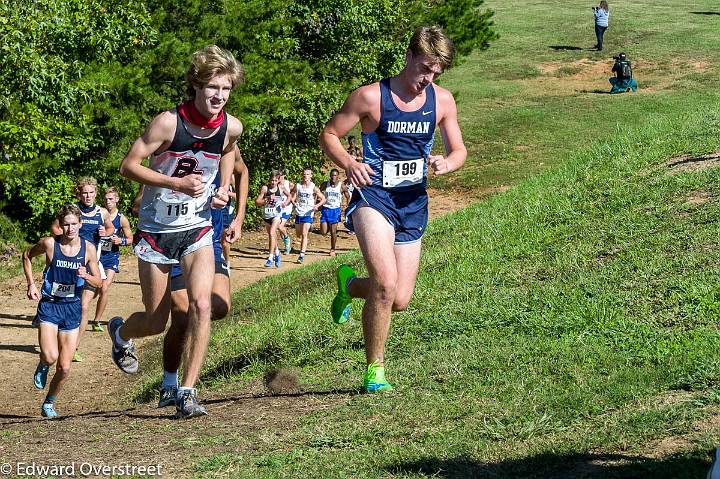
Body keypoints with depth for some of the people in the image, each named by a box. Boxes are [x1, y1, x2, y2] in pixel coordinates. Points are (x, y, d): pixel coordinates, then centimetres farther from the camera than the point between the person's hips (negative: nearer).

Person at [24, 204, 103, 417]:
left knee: (64, 368, 3)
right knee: (50, 357, -23)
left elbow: (99, 282, 2)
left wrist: (86, 276, -19)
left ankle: (49, 403, 27)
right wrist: (31, 283, 3)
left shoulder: (88, 248, -4)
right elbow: (27, 255, 11)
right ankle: (42, 366, 14)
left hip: (72, 308, 2)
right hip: (49, 306, -2)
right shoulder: (49, 243, -9)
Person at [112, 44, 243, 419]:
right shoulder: (169, 122, -21)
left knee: (201, 304, -19)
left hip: (197, 228, 2)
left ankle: (187, 393, -11)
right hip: (156, 229, -2)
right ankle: (120, 332, 44)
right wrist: (176, 183, -27)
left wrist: (223, 187, 2)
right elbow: (128, 166, -17)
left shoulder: (231, 128, -8)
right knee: (156, 322, 7)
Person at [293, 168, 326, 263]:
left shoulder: (314, 188, -4)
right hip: (299, 213, 4)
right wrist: (294, 202, -9)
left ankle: (302, 255, -16)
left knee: (304, 234, -14)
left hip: (308, 214, -4)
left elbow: (323, 199, -1)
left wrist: (317, 205, -18)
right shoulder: (297, 186, 4)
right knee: (298, 234, 13)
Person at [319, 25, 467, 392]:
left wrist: (446, 164, -11)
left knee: (399, 300, 6)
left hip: (413, 202, 5)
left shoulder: (442, 101, 4)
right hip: (374, 195, -5)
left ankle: (350, 284, 40)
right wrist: (348, 164, -21)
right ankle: (375, 370, -8)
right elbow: (328, 135, -1)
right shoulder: (371, 97, -9)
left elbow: (458, 150, 13)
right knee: (385, 282, -25)